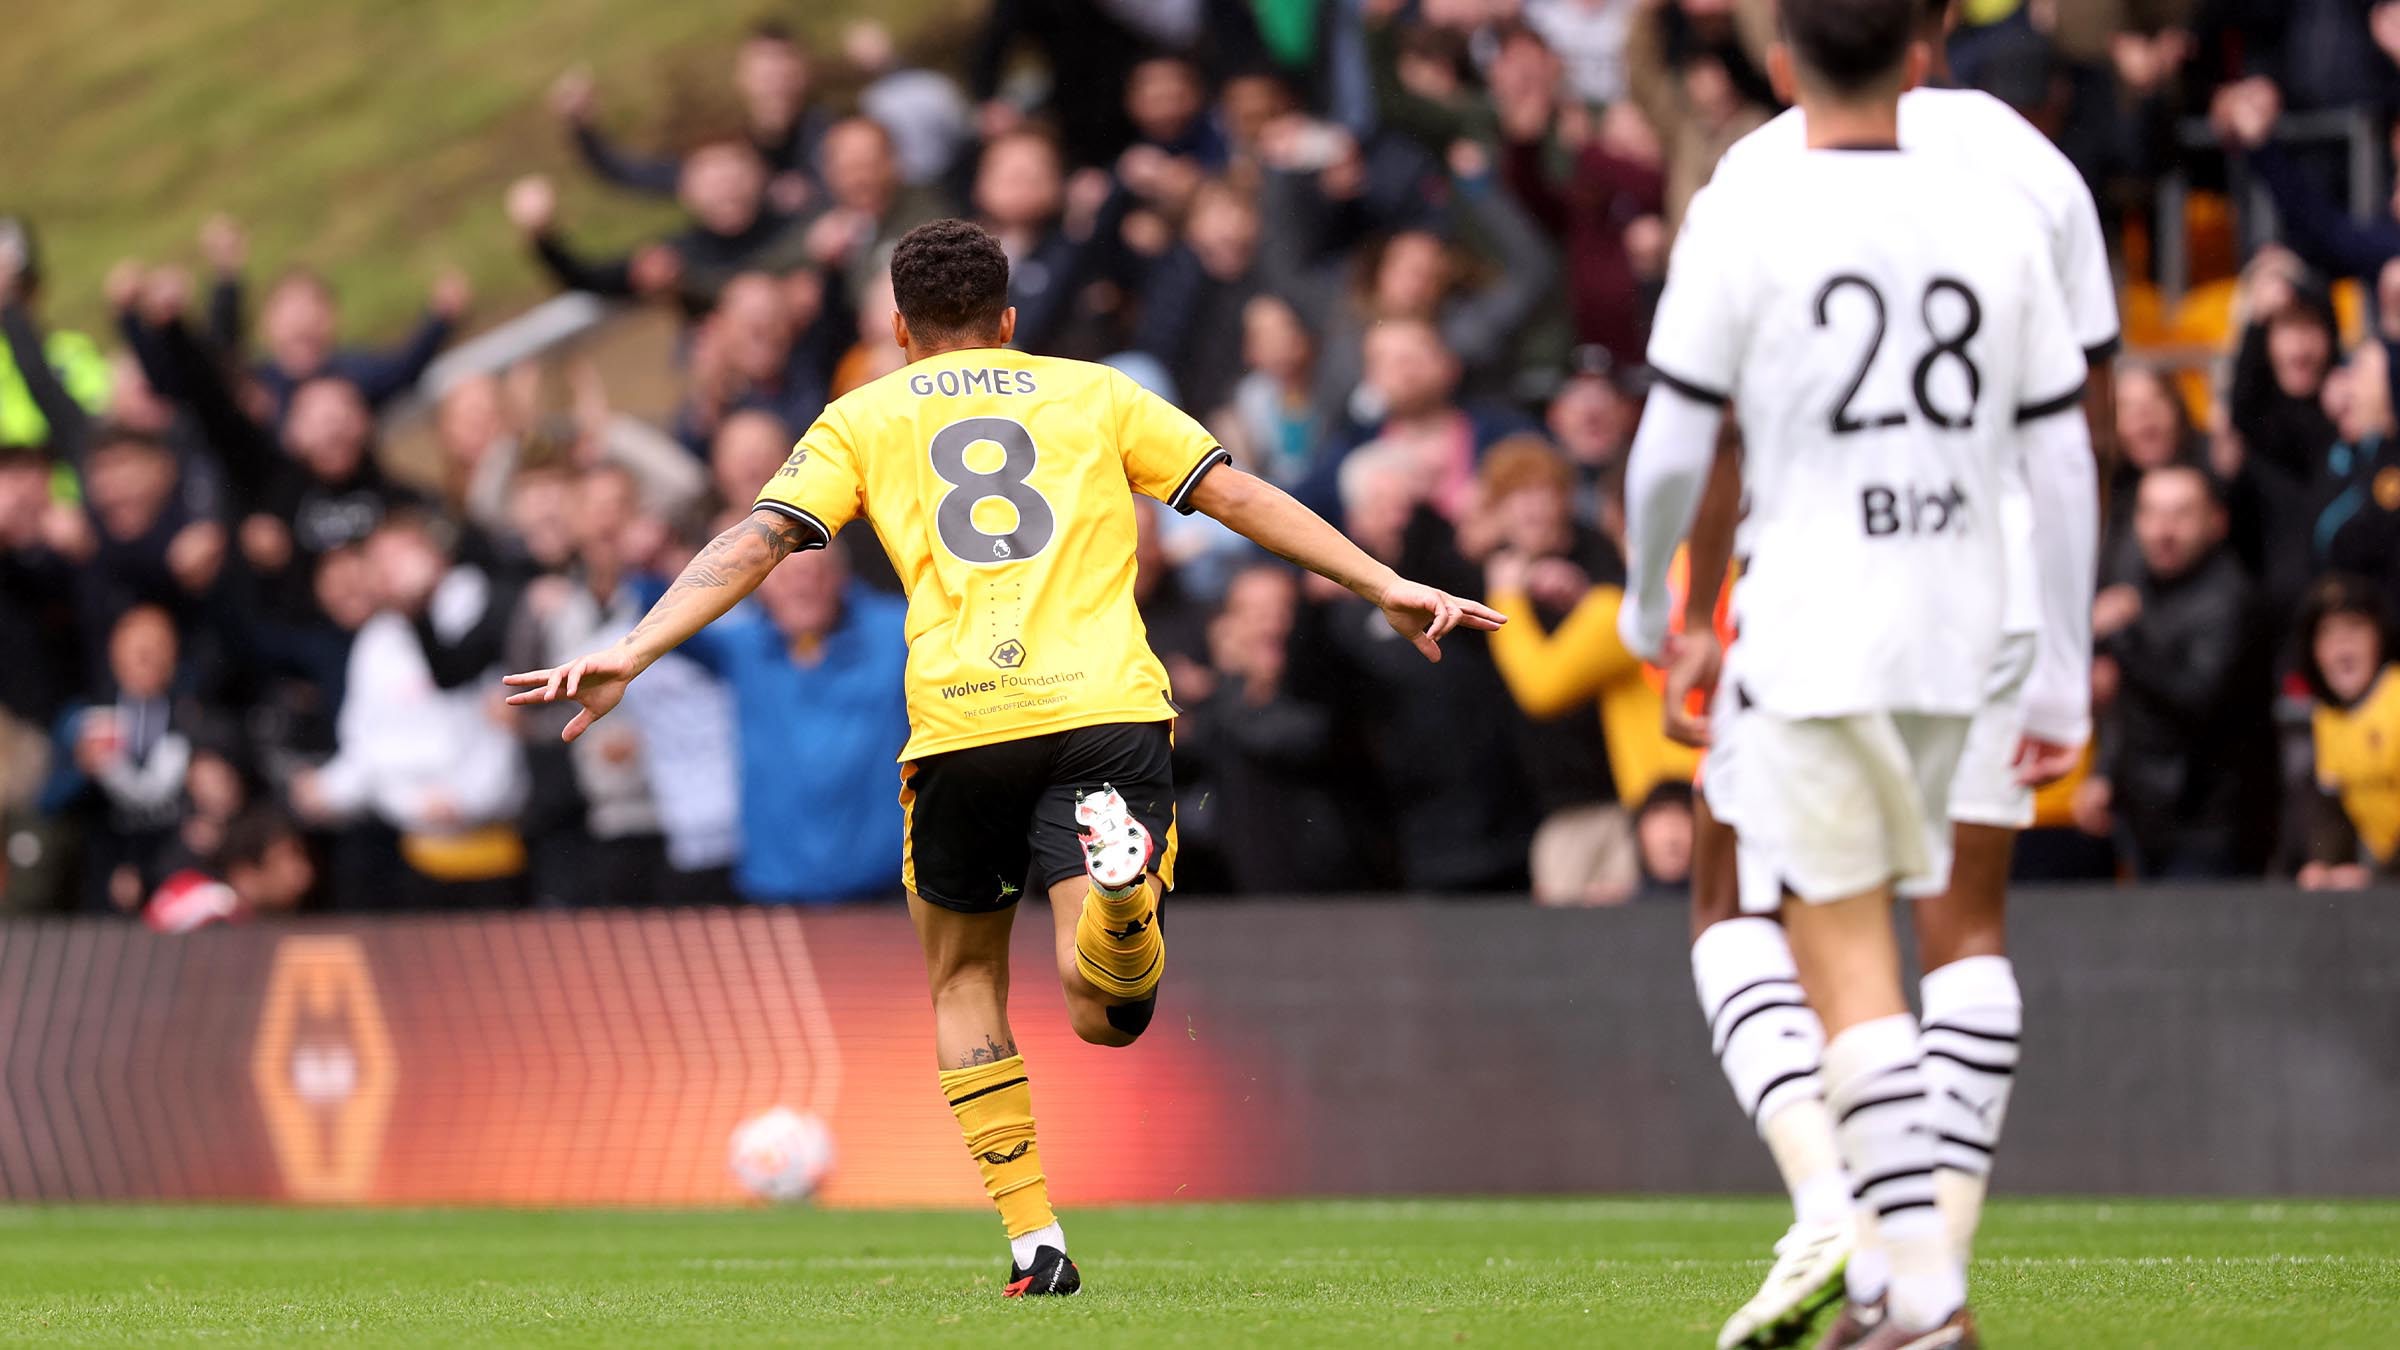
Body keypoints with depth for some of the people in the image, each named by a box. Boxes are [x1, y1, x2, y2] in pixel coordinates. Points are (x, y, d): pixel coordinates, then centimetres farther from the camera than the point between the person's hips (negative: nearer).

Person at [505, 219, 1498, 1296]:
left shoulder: (865, 419, 19)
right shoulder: (1097, 394, 22)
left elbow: (757, 541, 8)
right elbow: (1241, 498, 17)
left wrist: (631, 653, 4)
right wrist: (1386, 586, 19)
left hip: (962, 724, 0)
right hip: (1107, 712, 0)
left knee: (963, 977, 21)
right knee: (1110, 1012, -4)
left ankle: (1033, 1239, 9)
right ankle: (1120, 891, -40)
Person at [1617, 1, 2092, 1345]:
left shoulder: (1744, 216, -7)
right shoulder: (1999, 212, 5)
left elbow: (1674, 448, -5)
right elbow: (2060, 455, 7)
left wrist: (1649, 607, 14)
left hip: (1809, 630, -5)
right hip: (1958, 636, 5)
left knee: (1850, 968, -2)